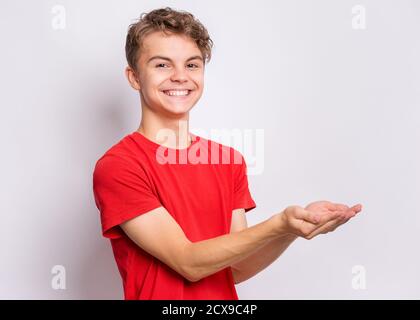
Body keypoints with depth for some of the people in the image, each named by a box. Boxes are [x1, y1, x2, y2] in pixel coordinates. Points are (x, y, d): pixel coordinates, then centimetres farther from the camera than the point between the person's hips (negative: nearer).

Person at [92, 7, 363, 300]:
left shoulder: (230, 161, -3)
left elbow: (235, 268, -4)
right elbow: (189, 264, -21)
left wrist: (296, 226, -18)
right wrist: (278, 226, -31)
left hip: (225, 295, 5)